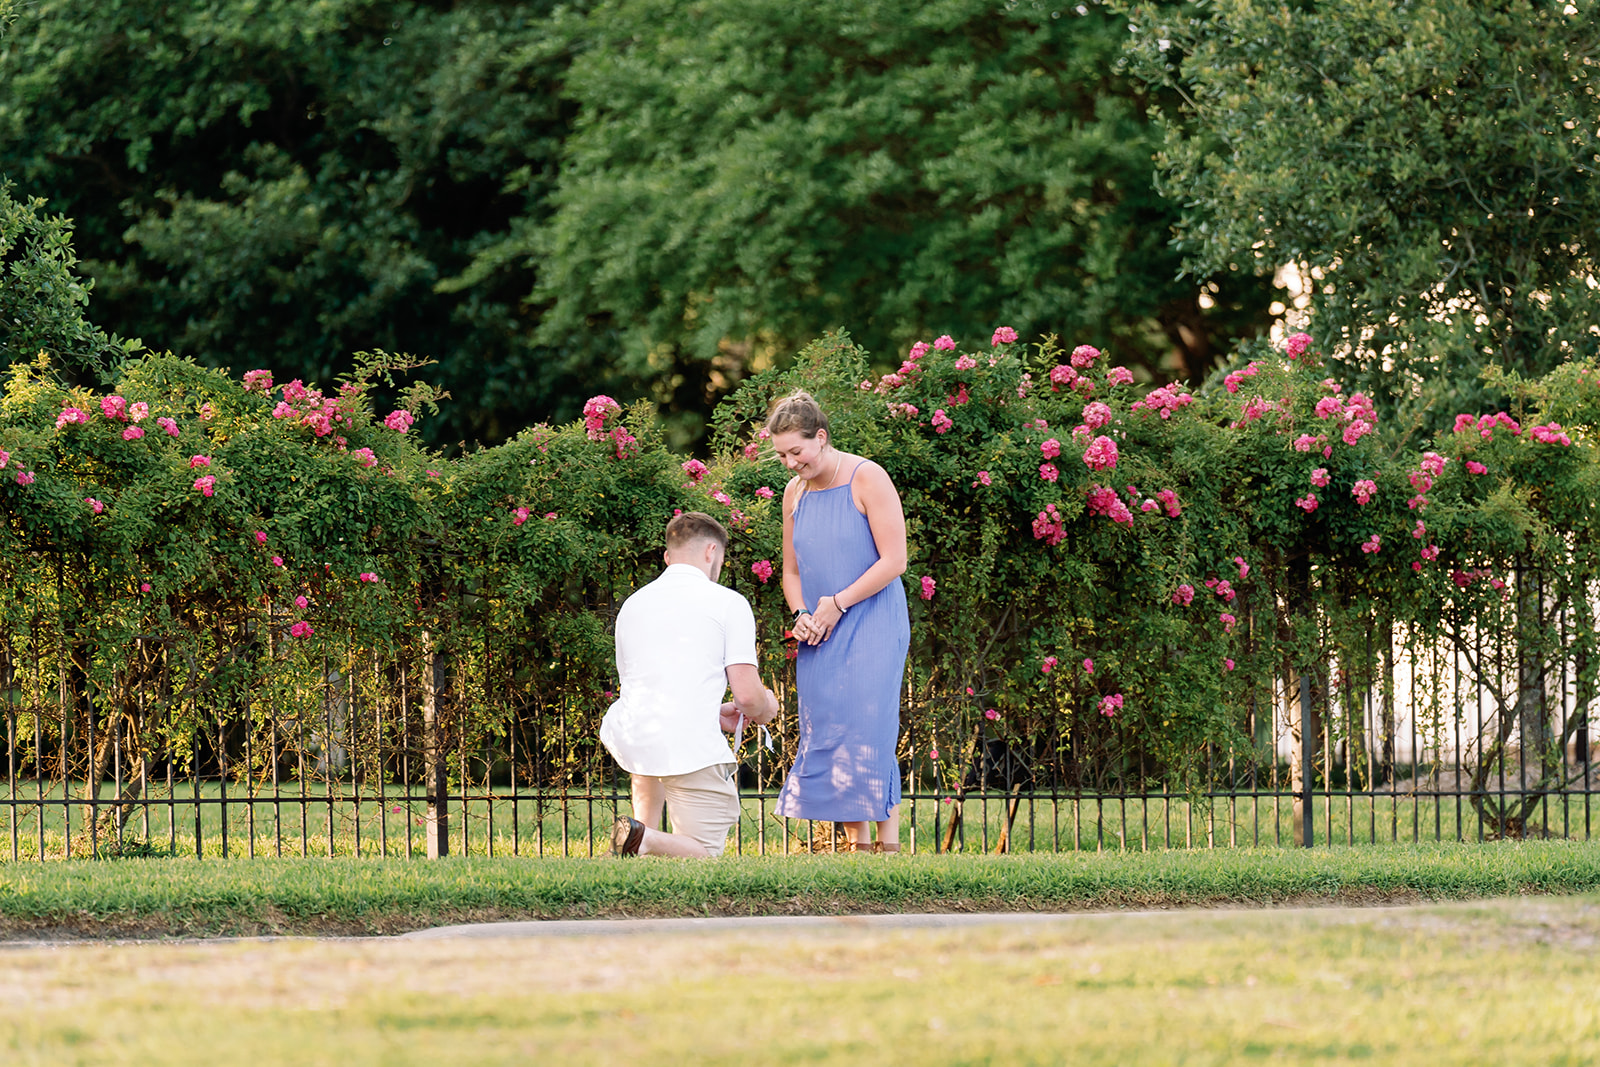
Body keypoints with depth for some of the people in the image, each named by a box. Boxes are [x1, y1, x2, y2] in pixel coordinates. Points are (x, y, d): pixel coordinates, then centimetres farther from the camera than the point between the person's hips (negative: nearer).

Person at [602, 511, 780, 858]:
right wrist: (765, 709, 20)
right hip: (691, 747, -5)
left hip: (628, 742, 5)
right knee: (703, 856, 8)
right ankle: (646, 841, -22)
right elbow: (748, 695, -5)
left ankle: (644, 830, 24)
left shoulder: (632, 605, 18)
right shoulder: (728, 603, 1)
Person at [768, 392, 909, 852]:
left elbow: (893, 561, -12)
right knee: (825, 739, 1)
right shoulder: (795, 493, 12)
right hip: (819, 636, 6)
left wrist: (837, 604, -12)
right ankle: (855, 846, 5)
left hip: (871, 628, -6)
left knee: (868, 733, -13)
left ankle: (889, 844, -10)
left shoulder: (867, 479, -8)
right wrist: (801, 615, 1)